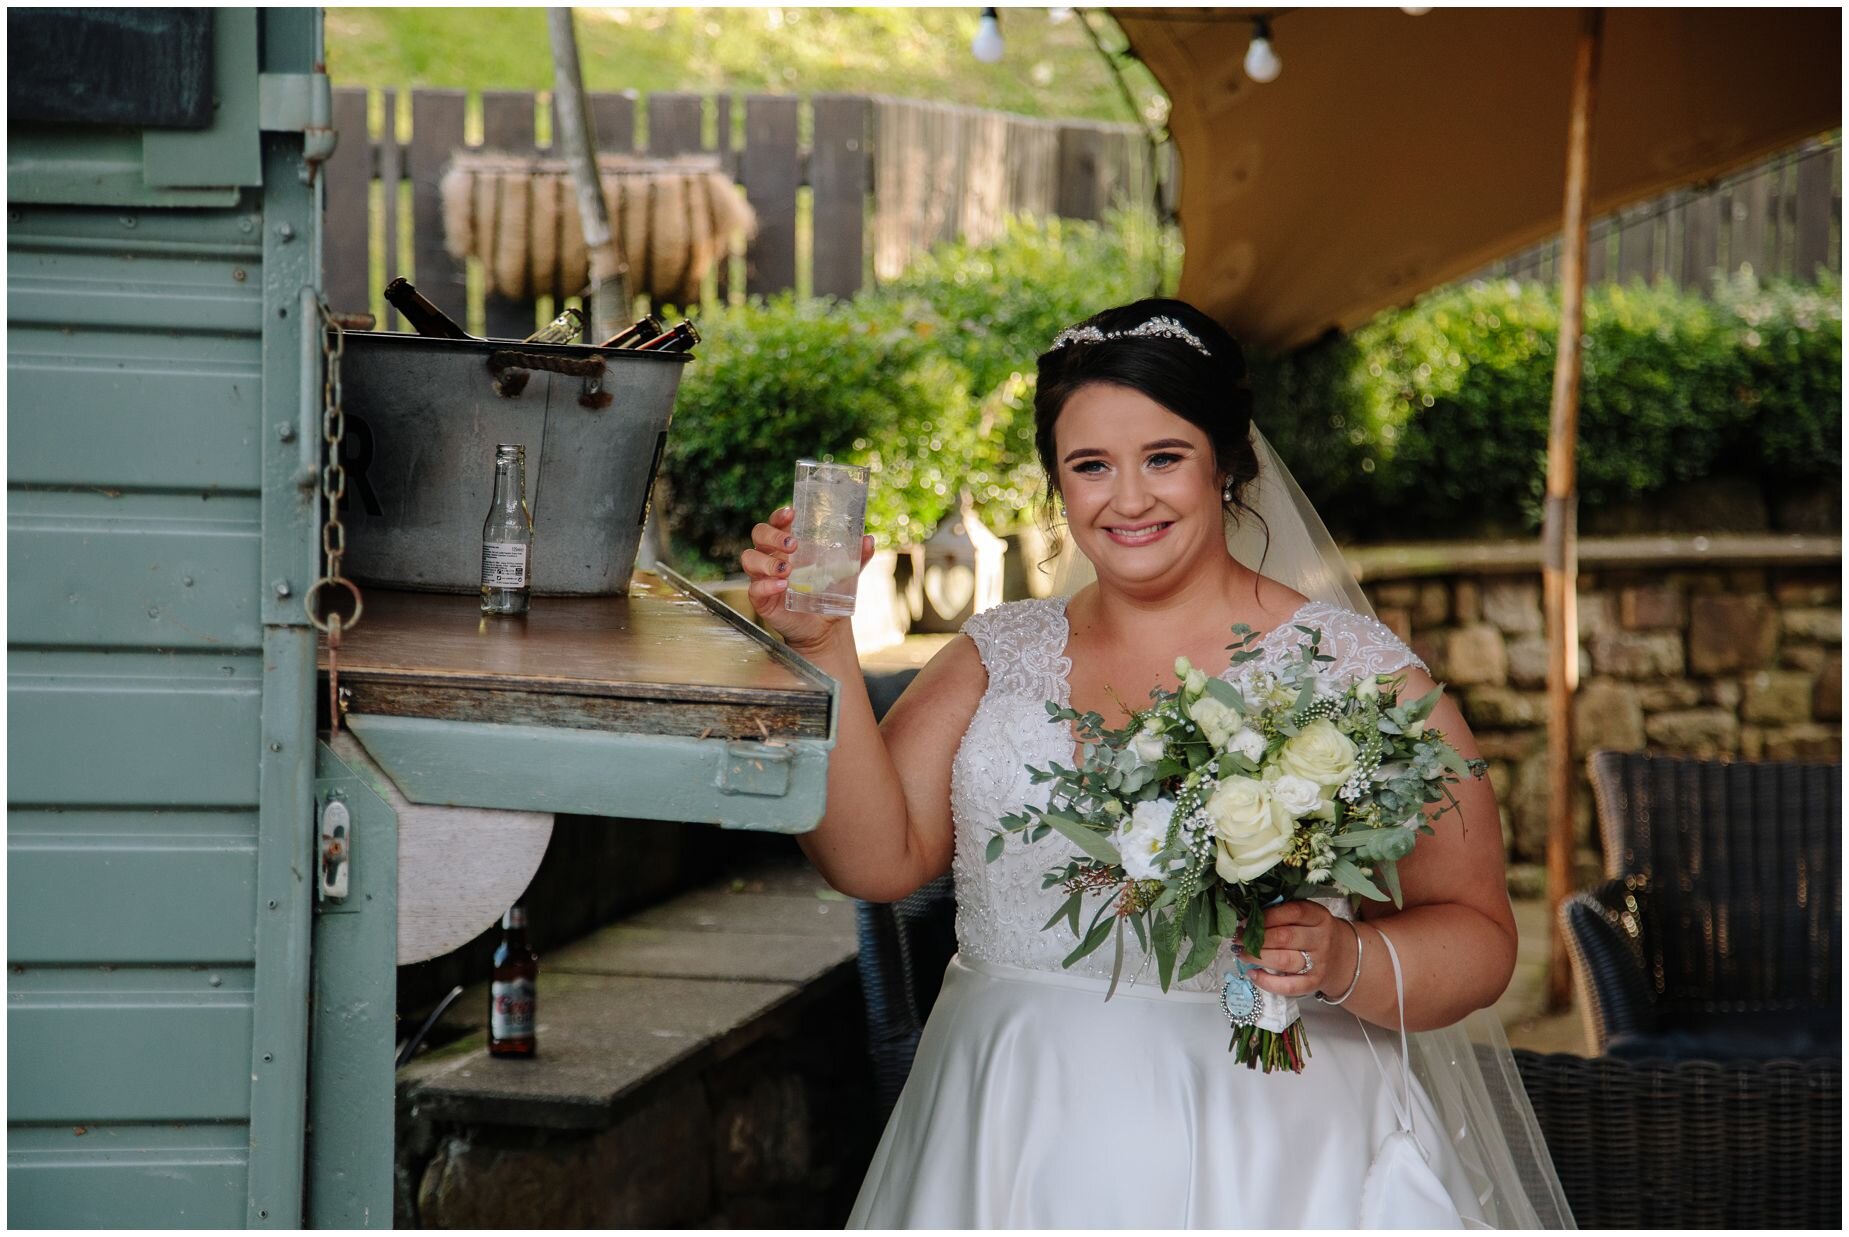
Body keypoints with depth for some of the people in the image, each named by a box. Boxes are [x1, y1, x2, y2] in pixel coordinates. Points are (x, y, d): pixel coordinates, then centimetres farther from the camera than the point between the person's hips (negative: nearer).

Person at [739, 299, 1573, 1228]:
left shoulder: (1356, 672, -3)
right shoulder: (999, 658, 10)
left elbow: (1476, 938, -4)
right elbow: (876, 859, -3)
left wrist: (1343, 960, -23)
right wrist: (820, 649, -11)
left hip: (1263, 1161, -3)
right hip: (1009, 1146, 3)